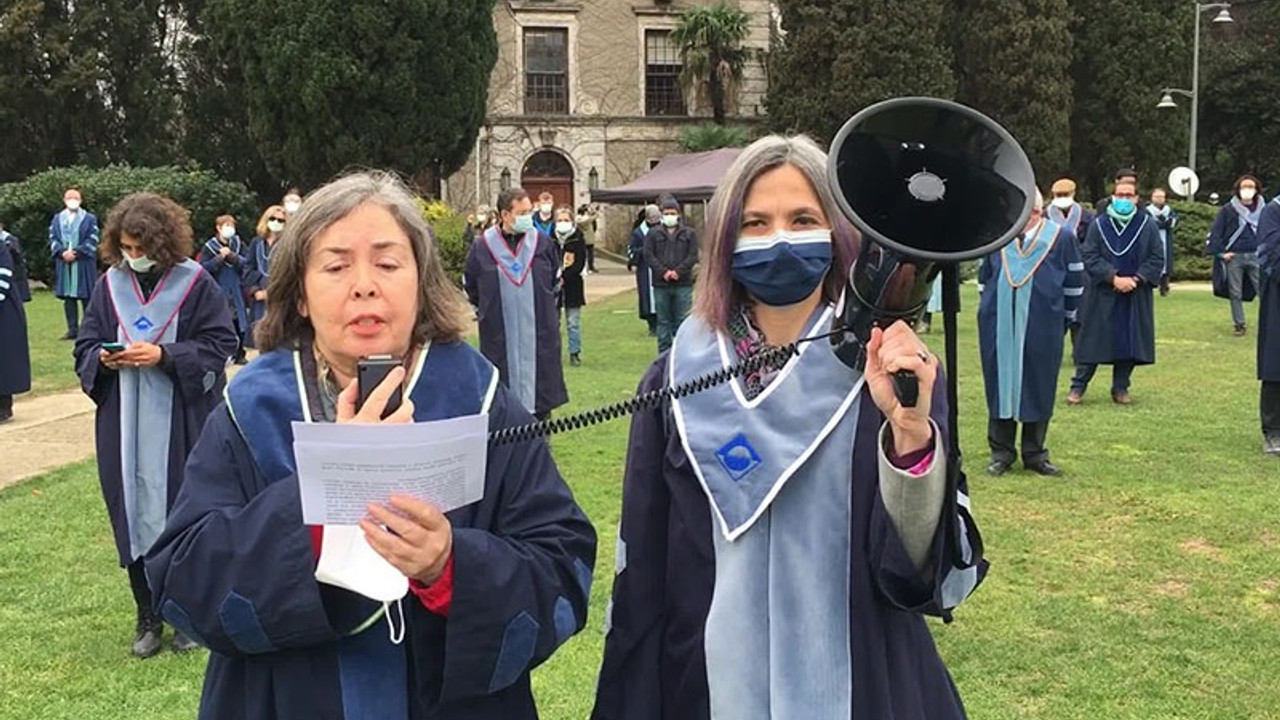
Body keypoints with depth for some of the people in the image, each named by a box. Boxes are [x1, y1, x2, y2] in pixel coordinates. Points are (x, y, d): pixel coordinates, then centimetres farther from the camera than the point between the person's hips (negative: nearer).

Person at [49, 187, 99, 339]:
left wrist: (75, 252, -14)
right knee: (68, 297, 4)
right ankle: (72, 329, 7)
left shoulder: (90, 218, 3)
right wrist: (62, 252, -11)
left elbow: (92, 240, -5)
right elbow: (52, 238, 8)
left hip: (84, 263, -3)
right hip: (63, 263, 3)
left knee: (86, 297, -3)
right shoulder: (57, 219, 14)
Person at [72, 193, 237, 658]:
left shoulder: (195, 283, -6)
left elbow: (219, 345, -7)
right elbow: (85, 348, 12)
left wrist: (163, 355, -18)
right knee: (133, 518, 7)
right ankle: (148, 620, 20)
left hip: (182, 426, -4)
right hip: (123, 427, 4)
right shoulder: (109, 285, 6)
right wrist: (103, 358, -10)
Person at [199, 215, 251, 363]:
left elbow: (245, 263, 0)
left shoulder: (238, 244, 6)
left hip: (236, 291, 3)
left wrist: (232, 256, -14)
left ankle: (239, 354, 17)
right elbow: (203, 267, -9)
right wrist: (220, 258, -16)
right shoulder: (209, 246, -3)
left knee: (239, 323, 5)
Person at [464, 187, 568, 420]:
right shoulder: (482, 248, -4)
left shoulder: (543, 243, 0)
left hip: (539, 334, 2)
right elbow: (470, 287, 10)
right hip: (499, 337, -1)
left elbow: (556, 279, 14)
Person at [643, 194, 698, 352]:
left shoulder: (689, 233, 8)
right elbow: (648, 256, 1)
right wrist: (664, 272, -11)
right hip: (661, 285, 1)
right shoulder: (653, 234, 9)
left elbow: (693, 256, 0)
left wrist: (678, 271, -13)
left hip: (683, 284, -1)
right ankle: (664, 353, 12)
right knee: (663, 321, 6)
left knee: (683, 320, 0)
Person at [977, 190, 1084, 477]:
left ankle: (1034, 454, 18)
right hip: (999, 326, 1)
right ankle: (1001, 452, 16)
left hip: (1042, 327, -1)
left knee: (1038, 389, 6)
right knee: (1000, 385, 6)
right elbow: (984, 276, 14)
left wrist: (1065, 318, 7)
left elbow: (1075, 281, 4)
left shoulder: (1061, 237, -4)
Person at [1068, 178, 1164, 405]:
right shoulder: (1099, 224, -1)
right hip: (1102, 295, -1)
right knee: (1094, 340, 2)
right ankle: (1078, 386, 10)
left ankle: (1120, 388, 18)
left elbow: (1157, 258, 1)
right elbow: (1089, 256, -5)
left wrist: (1136, 279, -13)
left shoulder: (1147, 225, 1)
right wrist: (1113, 278, -15)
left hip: (1135, 295, 1)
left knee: (1130, 342, 6)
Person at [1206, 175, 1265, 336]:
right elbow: (1215, 233, 1)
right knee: (1235, 293, 6)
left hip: (1256, 257, 1)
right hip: (1234, 258, 0)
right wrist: (1221, 253, -6)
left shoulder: (1263, 209, 7)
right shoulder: (1228, 210, 1)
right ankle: (1239, 325, 16)